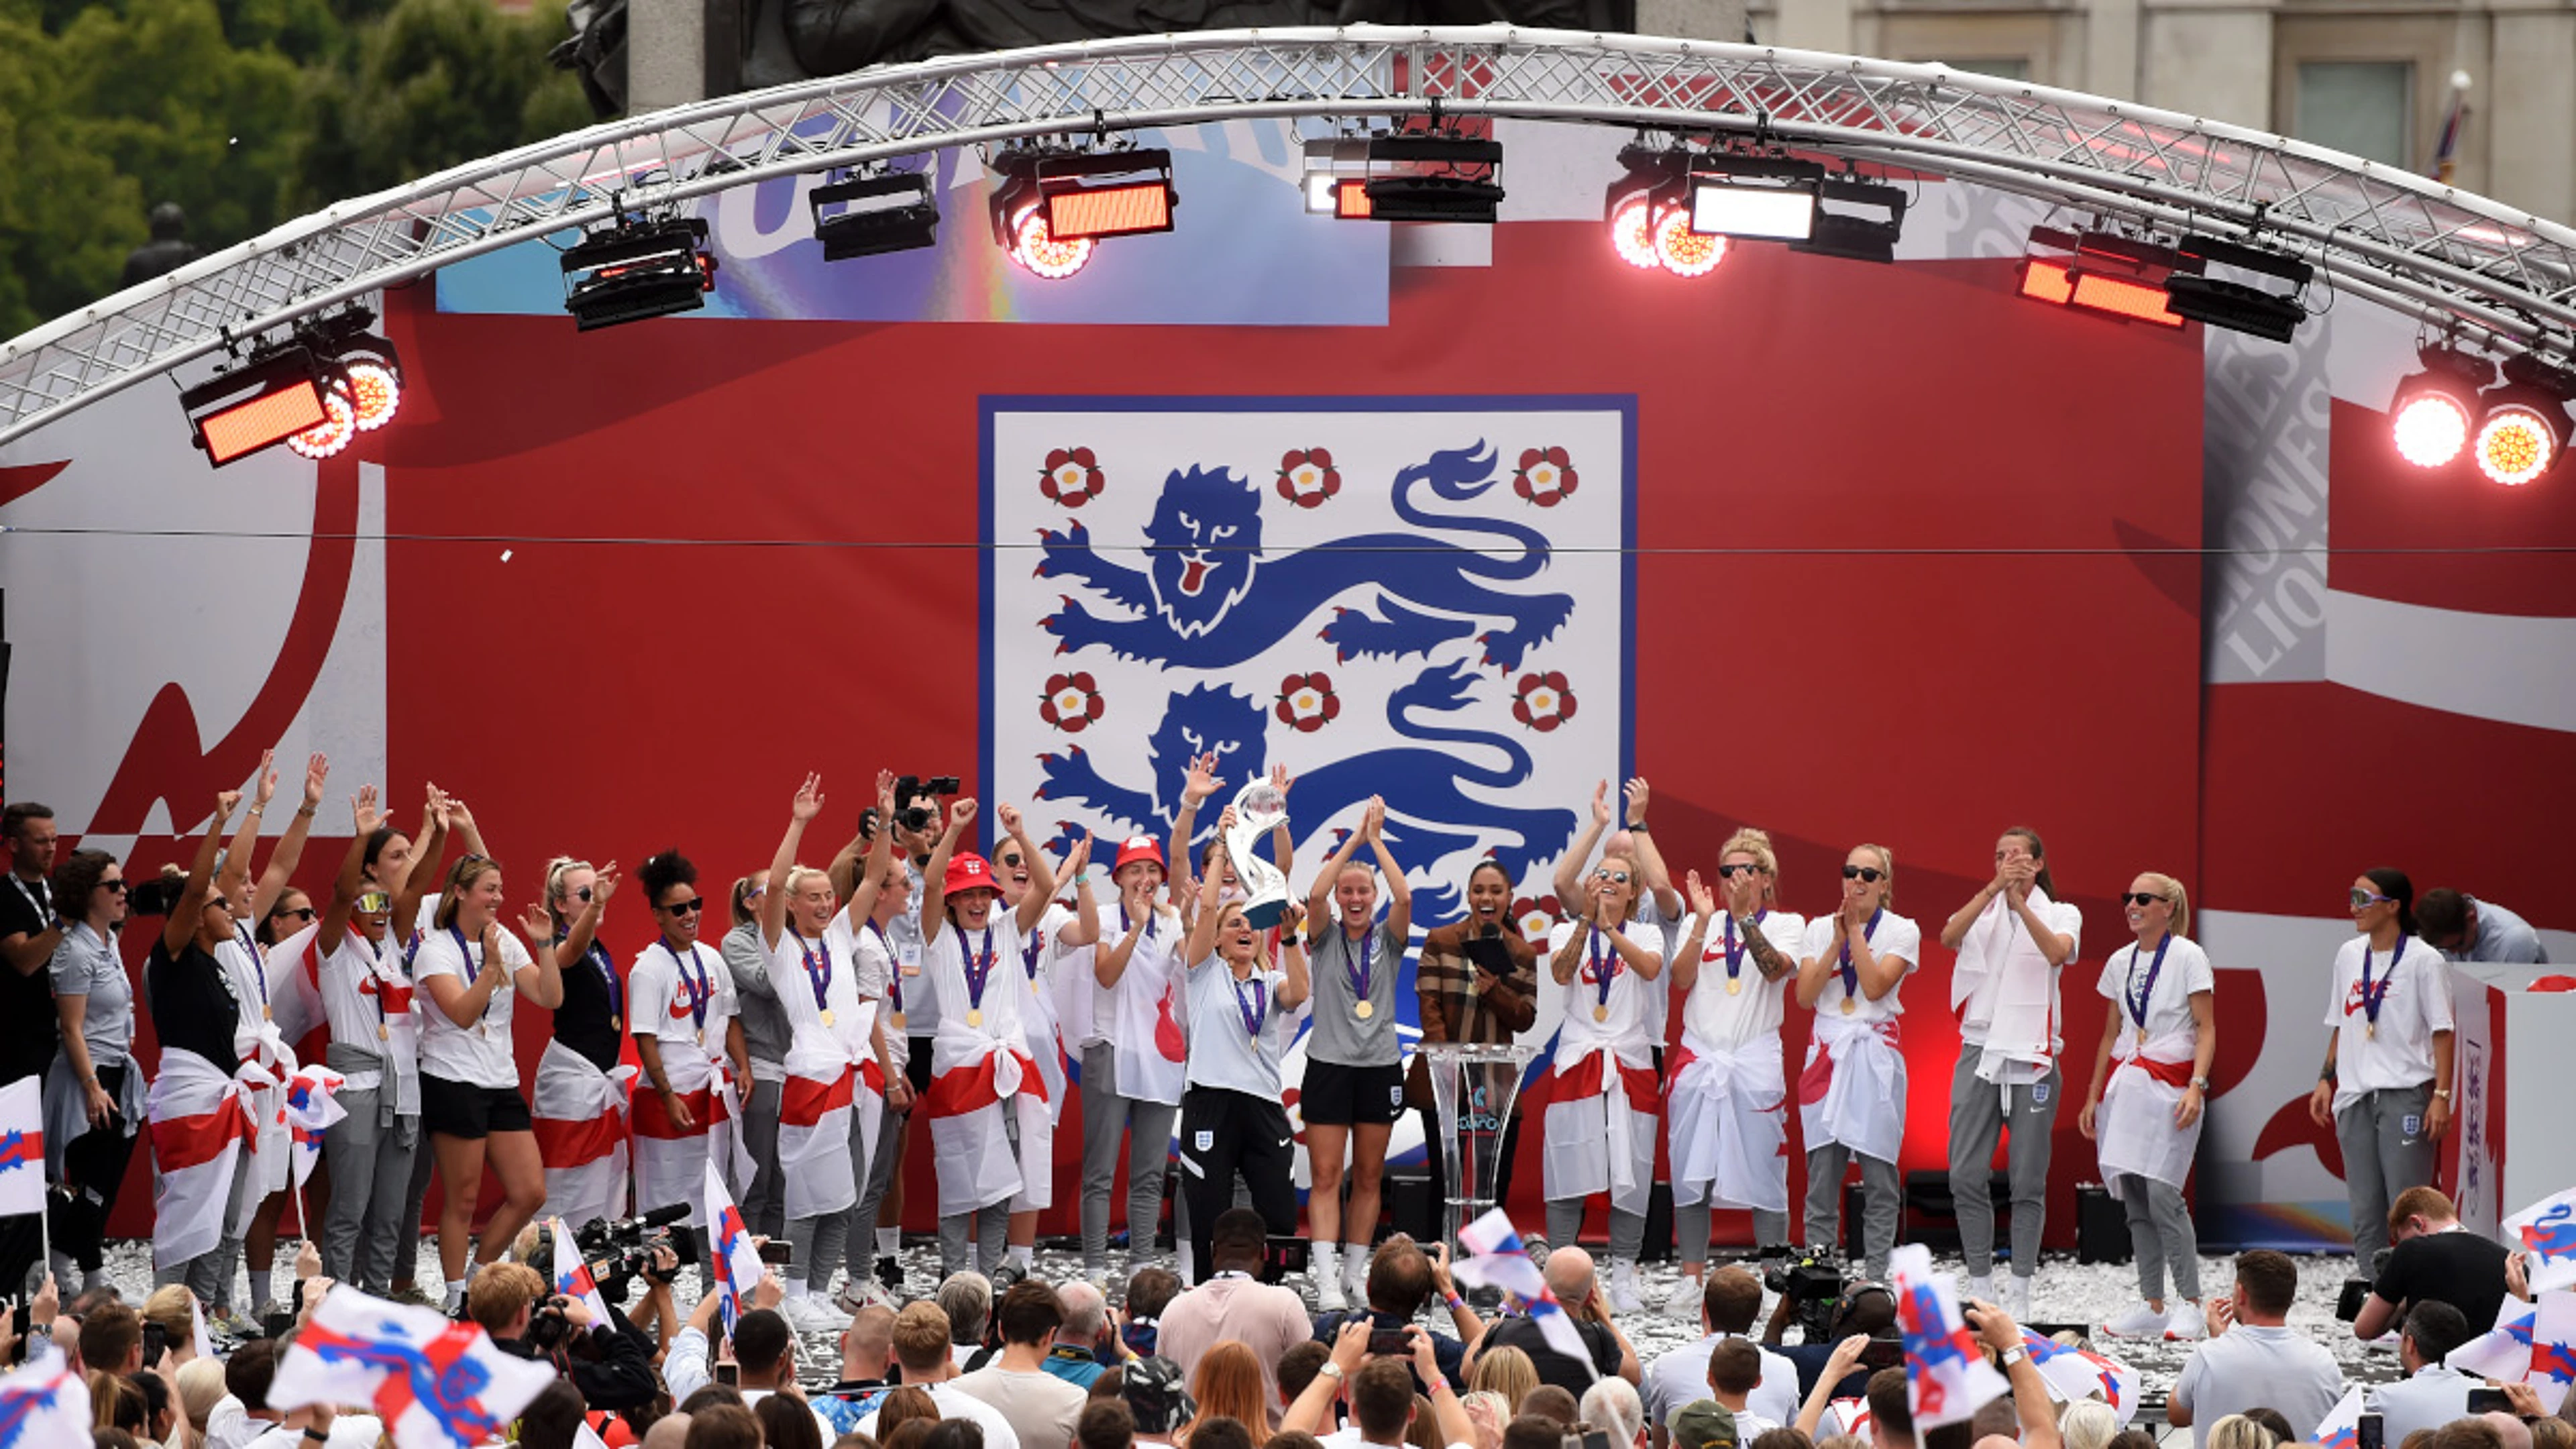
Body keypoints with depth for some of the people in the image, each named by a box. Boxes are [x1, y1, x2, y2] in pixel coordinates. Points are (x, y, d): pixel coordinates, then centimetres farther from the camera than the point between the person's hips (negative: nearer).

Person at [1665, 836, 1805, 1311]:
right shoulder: (1703, 925, 12)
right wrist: (1703, 922, -12)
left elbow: (1776, 968, -13)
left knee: (1764, 1172, -3)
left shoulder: (1786, 924, 7)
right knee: (1690, 1173, 1)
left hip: (1756, 1061, -2)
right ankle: (1691, 1279, 7)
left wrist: (1744, 915, -20)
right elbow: (1681, 979, -3)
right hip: (1700, 1056, 2)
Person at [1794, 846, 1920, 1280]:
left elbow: (1876, 986, -11)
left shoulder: (1902, 931, 3)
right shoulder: (1819, 929, 10)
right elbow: (1804, 996, -1)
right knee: (1822, 1171, -2)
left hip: (1875, 1055, -2)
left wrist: (1855, 931, -10)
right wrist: (1838, 941, -7)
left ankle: (1877, 1274, 0)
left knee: (1879, 1175, -3)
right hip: (1827, 1050, 2)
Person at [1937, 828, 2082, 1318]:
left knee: (2028, 1180, -1)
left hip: (2031, 1056, -2)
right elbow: (1949, 936, -12)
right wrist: (1994, 889, -23)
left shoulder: (2061, 914, 6)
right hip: (1979, 1051, 2)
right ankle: (1979, 1287, 6)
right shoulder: (1981, 911, 10)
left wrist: (2020, 901, -26)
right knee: (1966, 1175, -3)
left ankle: (2020, 1293, 4)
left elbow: (2057, 952, -17)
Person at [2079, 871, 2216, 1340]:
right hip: (2125, 1085, 6)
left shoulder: (2187, 957, -3)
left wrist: (2196, 1086, -18)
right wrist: (2093, 1096, 18)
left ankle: (2190, 1303, -8)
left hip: (2169, 1085, -6)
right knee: (2135, 1200, 3)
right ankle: (2151, 1305, 7)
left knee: (2162, 1194, -15)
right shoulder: (2120, 962, 14)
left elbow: (2206, 1031, -6)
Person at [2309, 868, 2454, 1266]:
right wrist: (2326, 1080, 14)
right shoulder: (2349, 955, 13)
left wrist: (2441, 1095, -13)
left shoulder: (2424, 960, -4)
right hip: (2356, 1097, 6)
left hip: (2405, 1095, -6)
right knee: (2364, 1212, 5)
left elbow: (2442, 1032, -6)